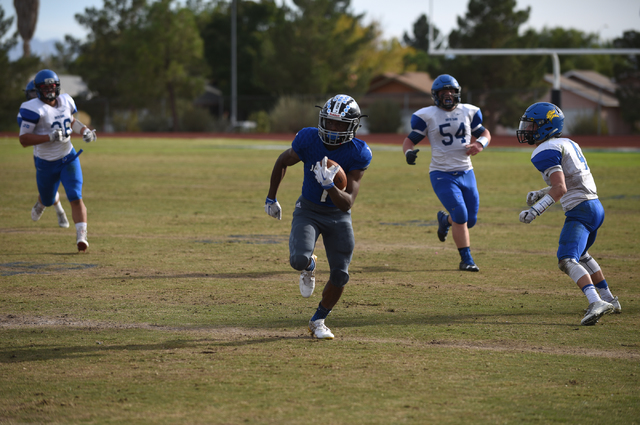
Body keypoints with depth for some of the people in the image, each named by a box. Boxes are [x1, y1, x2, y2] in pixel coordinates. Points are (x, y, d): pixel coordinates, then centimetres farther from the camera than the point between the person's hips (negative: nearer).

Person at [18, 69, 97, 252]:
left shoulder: (65, 101, -2)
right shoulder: (34, 109, -20)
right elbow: (23, 139, -24)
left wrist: (84, 130, 1)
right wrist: (50, 137, -33)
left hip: (68, 158, 3)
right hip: (46, 163, -2)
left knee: (76, 198, -13)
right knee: (48, 199, 19)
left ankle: (81, 236, -17)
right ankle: (42, 202, 57)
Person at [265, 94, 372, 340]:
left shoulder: (358, 154, -22)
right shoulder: (308, 140, -20)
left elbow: (348, 203, -24)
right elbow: (283, 162, 2)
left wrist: (329, 186, -43)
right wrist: (271, 198, 9)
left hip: (338, 215, 1)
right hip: (308, 211, -1)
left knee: (339, 275, 1)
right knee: (299, 259, -26)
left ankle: (318, 321, 26)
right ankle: (309, 267, 14)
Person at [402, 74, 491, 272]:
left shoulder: (468, 112, 6)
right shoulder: (427, 116, -4)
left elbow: (484, 133, 16)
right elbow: (410, 139, -1)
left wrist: (479, 144, -8)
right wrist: (408, 152, -24)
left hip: (466, 173, 4)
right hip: (442, 174, -4)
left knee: (470, 220, 8)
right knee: (461, 216, -16)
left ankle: (445, 220, 42)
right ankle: (466, 259, -3)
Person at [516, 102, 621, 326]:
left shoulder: (545, 152, -12)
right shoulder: (568, 144, 16)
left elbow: (560, 189, -23)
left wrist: (534, 211, -24)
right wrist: (540, 194, 26)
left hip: (580, 210, -10)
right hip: (595, 206, 10)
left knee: (567, 261, -21)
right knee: (580, 255, 30)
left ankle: (596, 302, -40)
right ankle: (609, 299, 37)